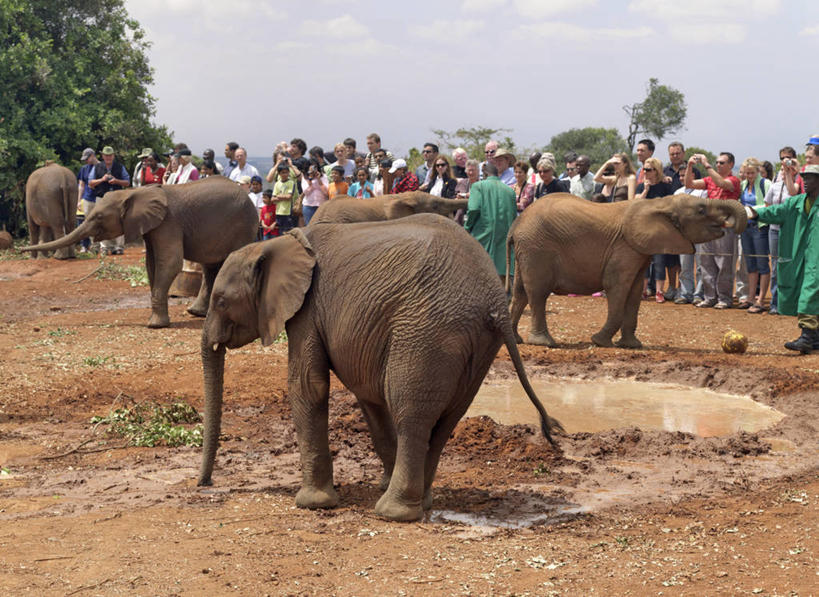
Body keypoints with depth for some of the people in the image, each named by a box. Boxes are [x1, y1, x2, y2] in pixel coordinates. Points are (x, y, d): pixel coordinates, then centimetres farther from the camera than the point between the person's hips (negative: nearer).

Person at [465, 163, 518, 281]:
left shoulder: (478, 186, -1)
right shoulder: (509, 190, 11)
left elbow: (474, 209, -13)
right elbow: (514, 215, 11)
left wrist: (467, 227, -1)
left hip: (483, 233, -4)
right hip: (505, 233, 4)